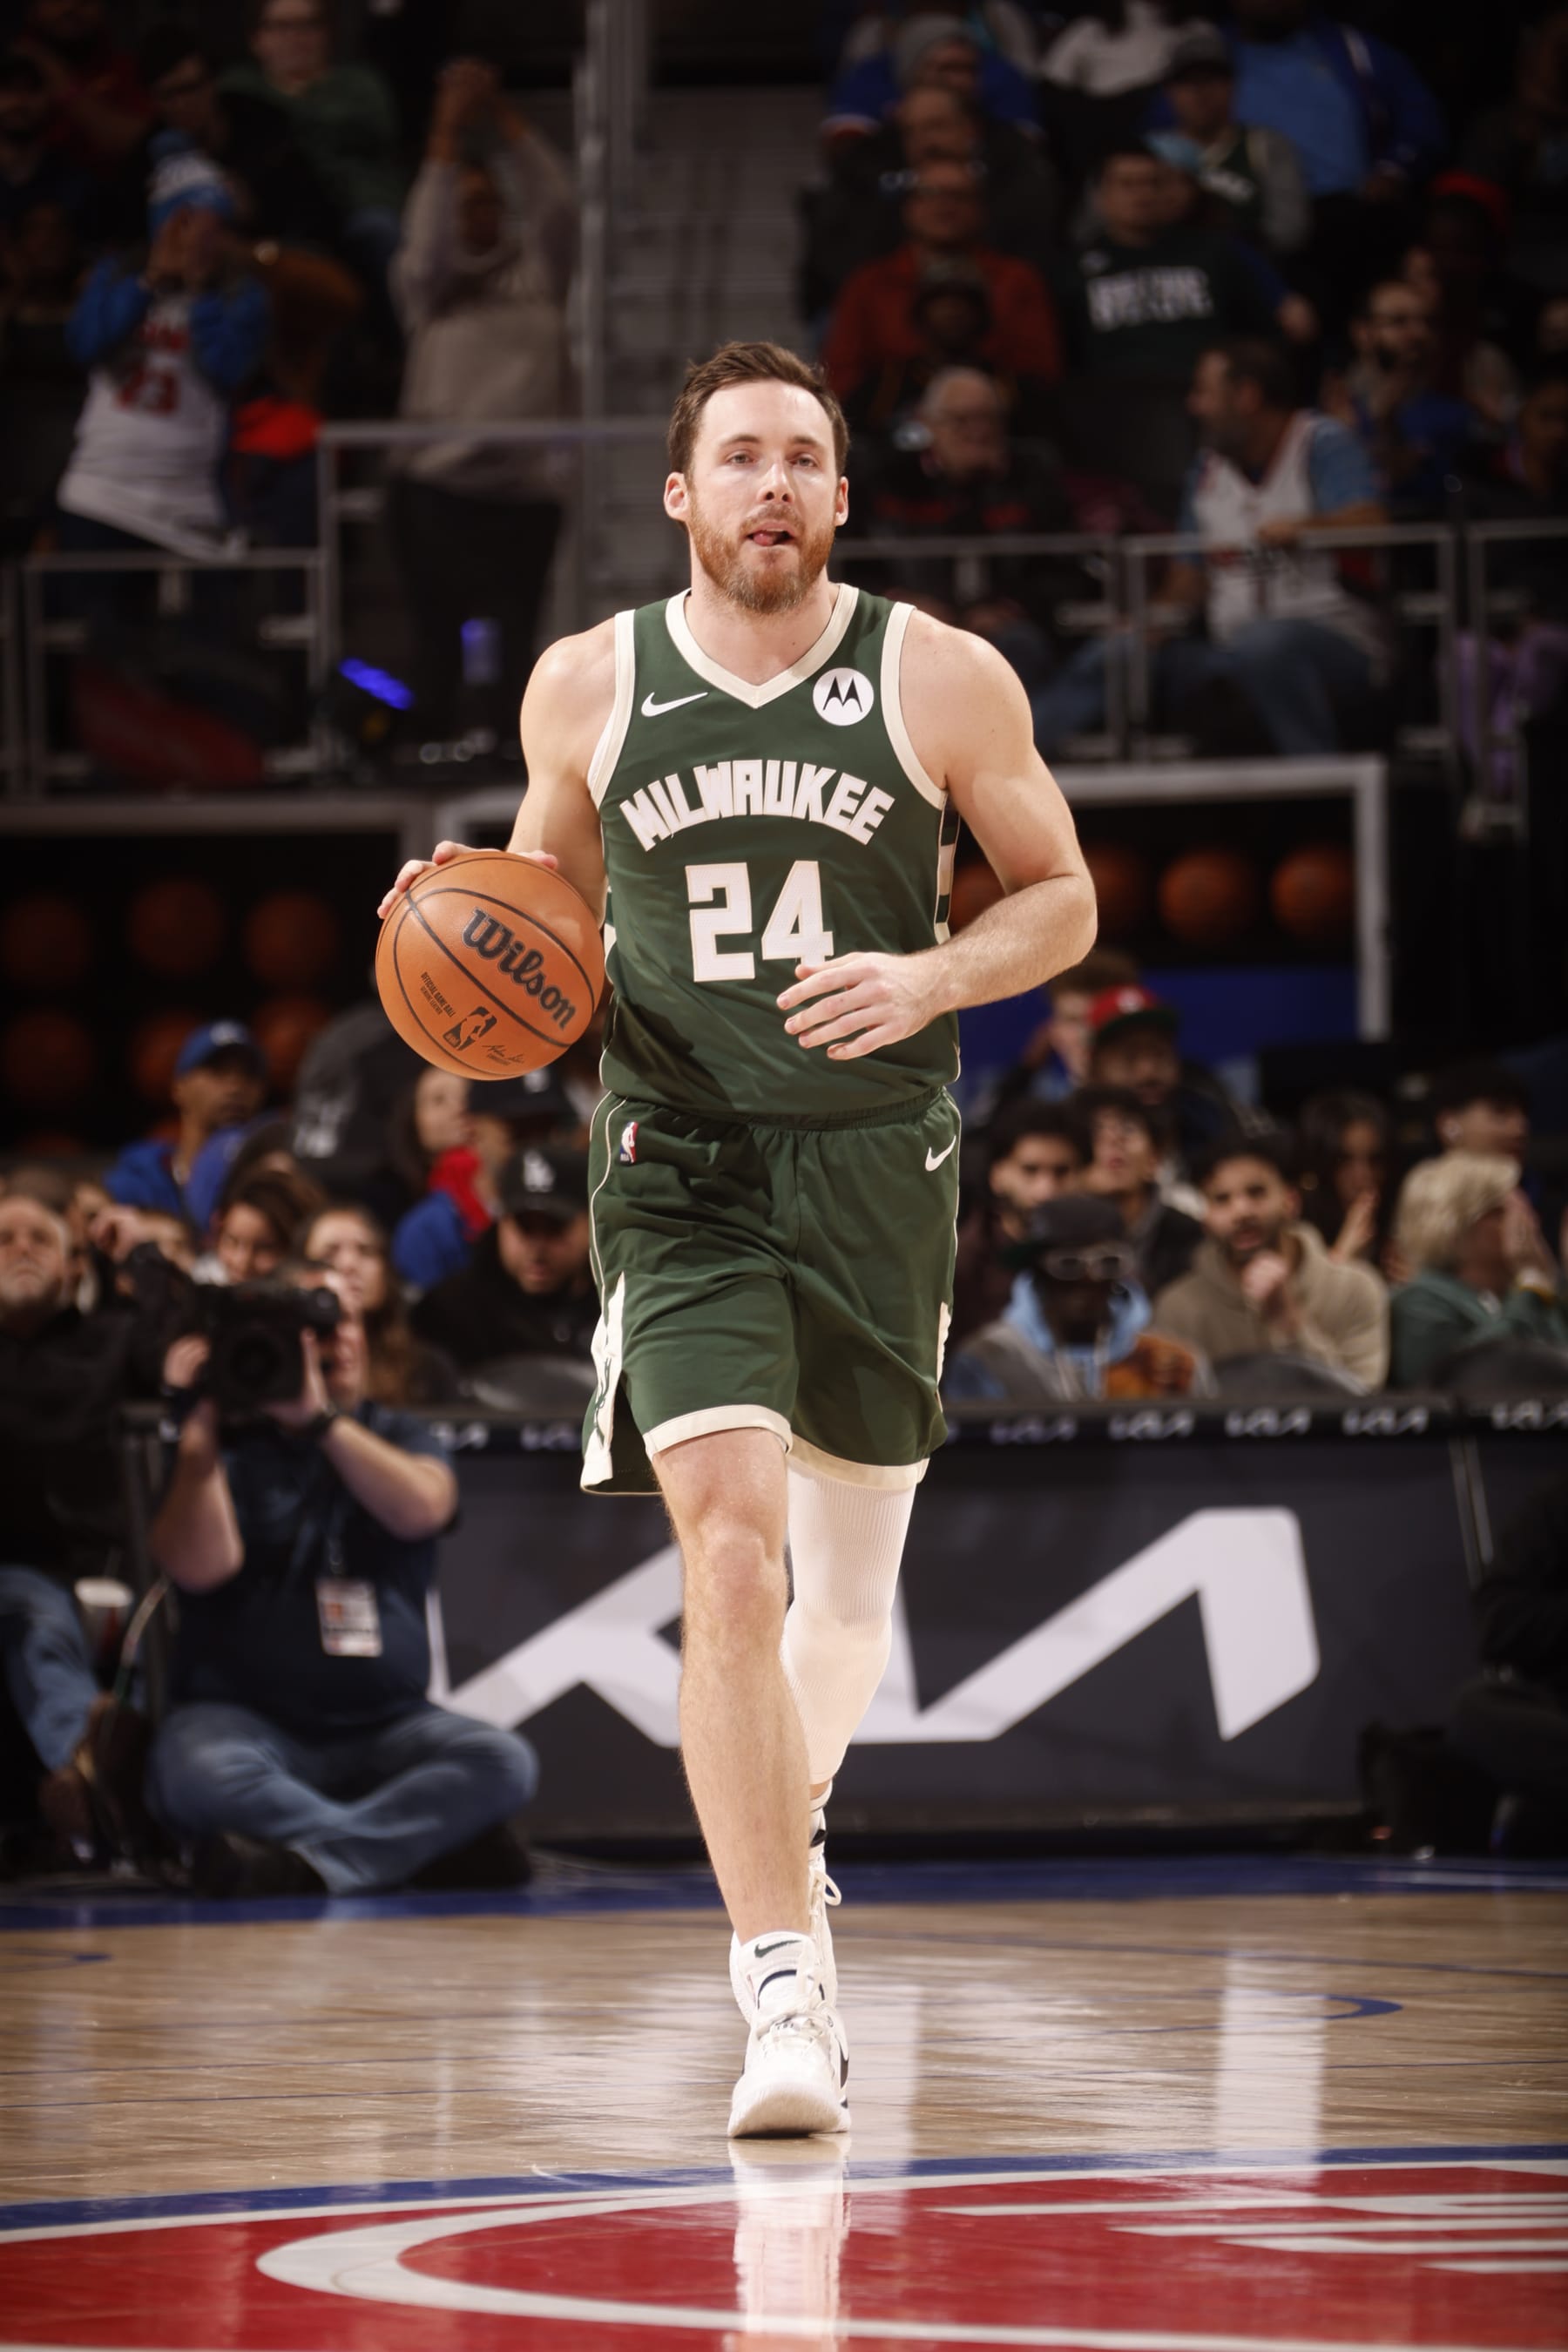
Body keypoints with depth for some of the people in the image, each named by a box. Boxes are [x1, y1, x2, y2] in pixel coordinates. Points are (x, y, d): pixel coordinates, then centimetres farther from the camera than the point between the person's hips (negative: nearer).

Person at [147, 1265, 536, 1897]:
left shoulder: (398, 1437, 15)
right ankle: (428, 1848, -32)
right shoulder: (228, 1447, 7)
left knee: (504, 1763, -27)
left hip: (384, 1724, 3)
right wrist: (200, 1431, -13)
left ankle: (304, 1857, -38)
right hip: (246, 1718, -3)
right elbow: (200, 1566, -11)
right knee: (197, 1771, -38)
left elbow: (421, 1508, -10)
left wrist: (320, 1418, -18)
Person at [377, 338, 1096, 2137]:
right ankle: (782, 1981, -20)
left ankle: (785, 1829, 46)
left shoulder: (942, 679, -2)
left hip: (877, 1162, 1)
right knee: (729, 1539, -19)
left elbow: (1062, 901, 5)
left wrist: (932, 979, -14)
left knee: (851, 1568, 14)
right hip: (680, 1168, -1)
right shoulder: (586, 686, 2)